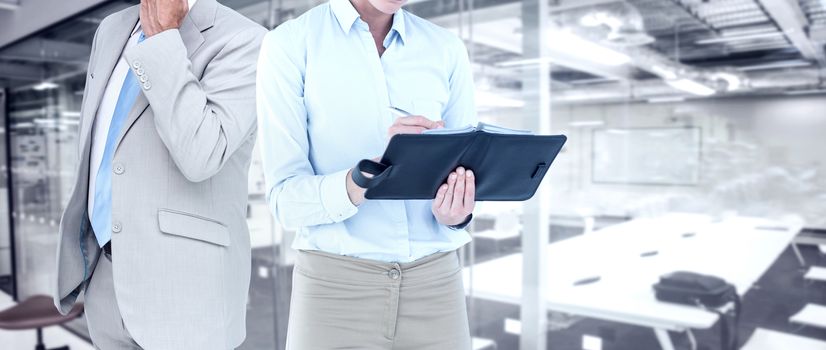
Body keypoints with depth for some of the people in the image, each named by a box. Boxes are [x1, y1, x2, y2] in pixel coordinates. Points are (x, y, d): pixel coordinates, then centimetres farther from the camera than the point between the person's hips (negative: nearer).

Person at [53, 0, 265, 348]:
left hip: (185, 289, -7)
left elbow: (200, 158, -27)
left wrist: (162, 33, -19)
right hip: (111, 281, 8)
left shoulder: (242, 41, -12)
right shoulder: (115, 30, 12)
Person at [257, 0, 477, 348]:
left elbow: (466, 171, 5)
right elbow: (286, 198, -10)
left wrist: (455, 213, -17)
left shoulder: (447, 50, 4)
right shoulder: (290, 44, -5)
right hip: (336, 285, -2)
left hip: (434, 282, 3)